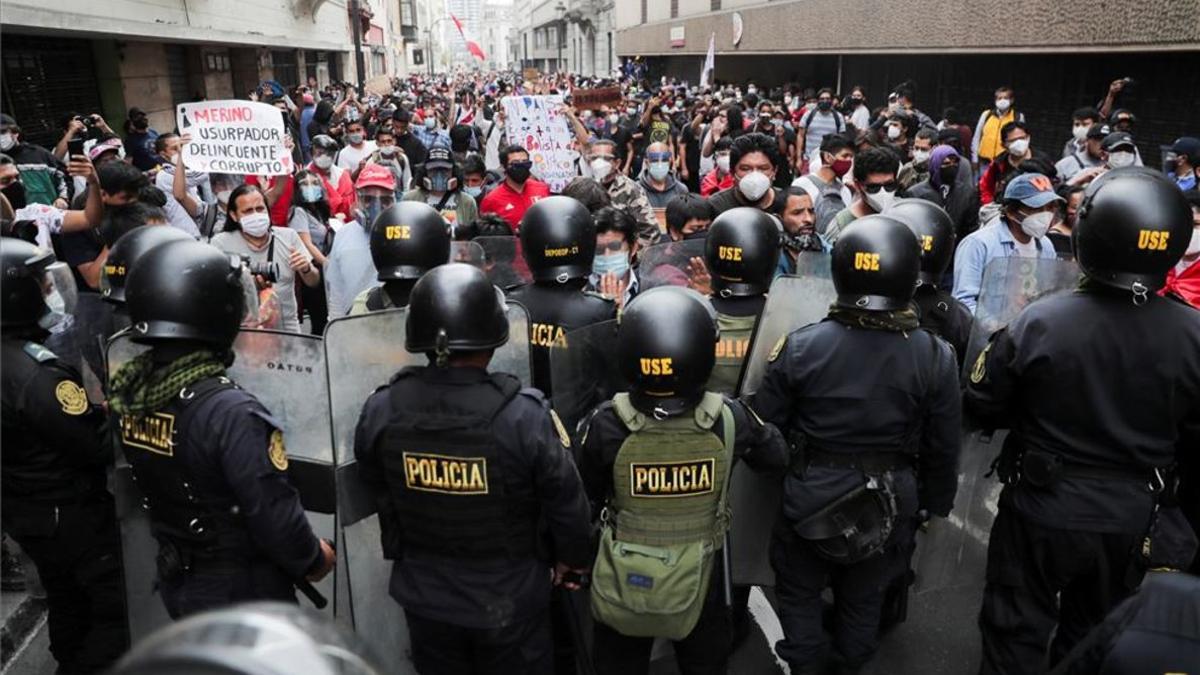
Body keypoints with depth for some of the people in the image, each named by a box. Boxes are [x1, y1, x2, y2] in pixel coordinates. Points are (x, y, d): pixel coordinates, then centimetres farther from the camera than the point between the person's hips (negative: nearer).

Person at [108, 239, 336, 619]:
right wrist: (314, 560, -11)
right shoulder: (231, 413, -31)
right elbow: (276, 515, -26)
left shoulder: (129, 394, -8)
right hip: (242, 594, -7)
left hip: (174, 581, 7)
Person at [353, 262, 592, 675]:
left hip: (424, 595, 3)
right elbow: (566, 501, -15)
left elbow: (377, 495, 0)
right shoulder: (524, 415, -28)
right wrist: (571, 558, 6)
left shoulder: (379, 411, -17)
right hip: (510, 600, -2)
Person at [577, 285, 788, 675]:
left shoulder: (606, 424, -25)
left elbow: (585, 502, -10)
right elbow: (776, 457, -1)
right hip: (700, 588, 1)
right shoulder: (729, 419, -23)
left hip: (625, 589, 0)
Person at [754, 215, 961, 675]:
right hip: (890, 501, 2)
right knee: (864, 598, 24)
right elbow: (942, 448, -5)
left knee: (800, 589, 22)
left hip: (810, 495, -2)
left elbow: (764, 428, -10)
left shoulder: (800, 348, -19)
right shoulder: (935, 357, -15)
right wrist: (934, 504, 12)